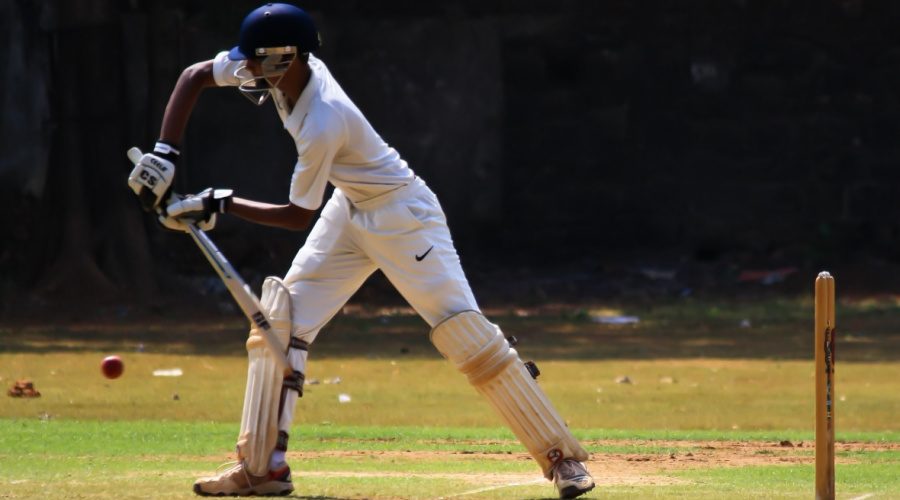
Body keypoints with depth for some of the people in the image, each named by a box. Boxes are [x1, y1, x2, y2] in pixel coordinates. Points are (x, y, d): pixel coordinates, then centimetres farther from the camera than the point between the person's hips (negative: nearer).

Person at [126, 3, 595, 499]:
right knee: (281, 318, 1)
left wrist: (219, 205, -19)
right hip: (350, 211, 9)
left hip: (401, 214, -9)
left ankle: (560, 456, -9)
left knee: (465, 332, -14)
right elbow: (195, 76, 0)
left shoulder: (324, 124, -33)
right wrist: (164, 153, -10)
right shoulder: (279, 67, -12)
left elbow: (297, 216, -22)